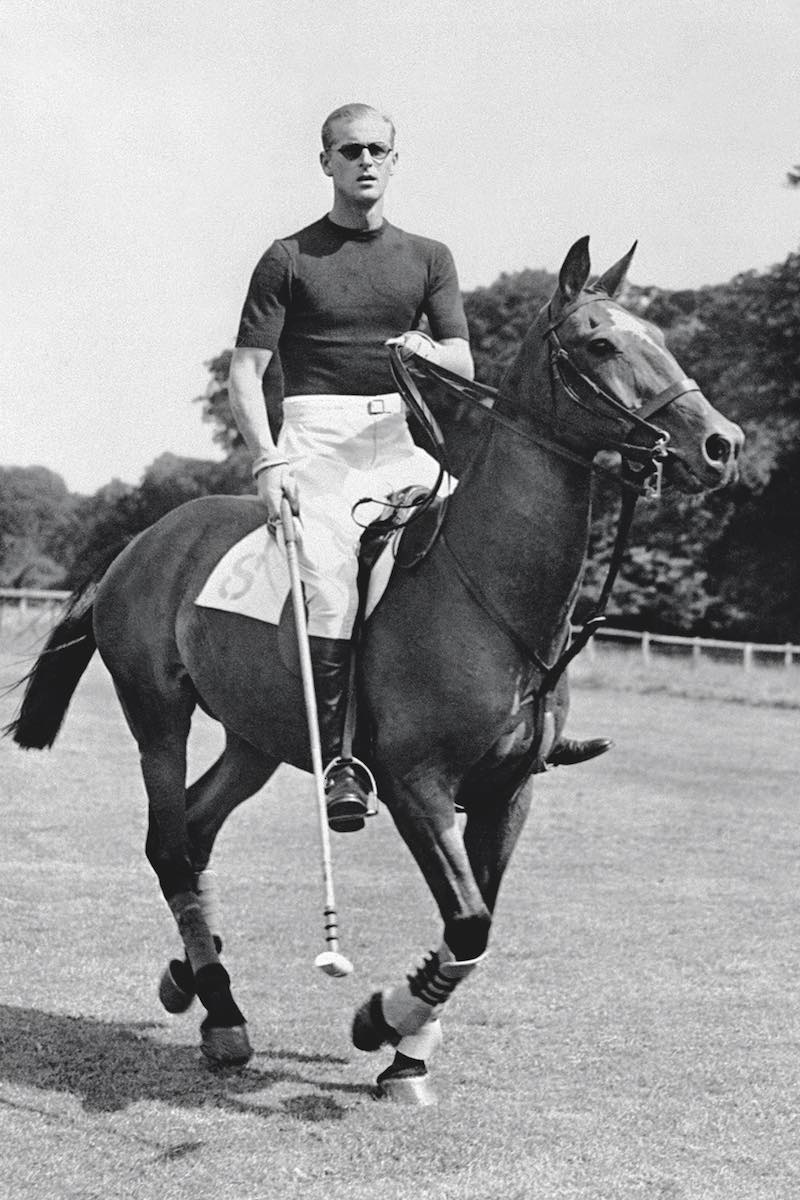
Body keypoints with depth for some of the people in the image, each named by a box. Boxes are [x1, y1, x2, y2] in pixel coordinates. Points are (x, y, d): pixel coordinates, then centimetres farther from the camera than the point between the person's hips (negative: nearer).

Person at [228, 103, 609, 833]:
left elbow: (464, 366, 8)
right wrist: (267, 461, -13)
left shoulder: (428, 258, 16)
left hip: (406, 437, 3)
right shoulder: (289, 259, 6)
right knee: (331, 581, -22)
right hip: (319, 437, -3)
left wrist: (427, 350, -16)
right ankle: (341, 760, -19)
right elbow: (245, 372, 1)